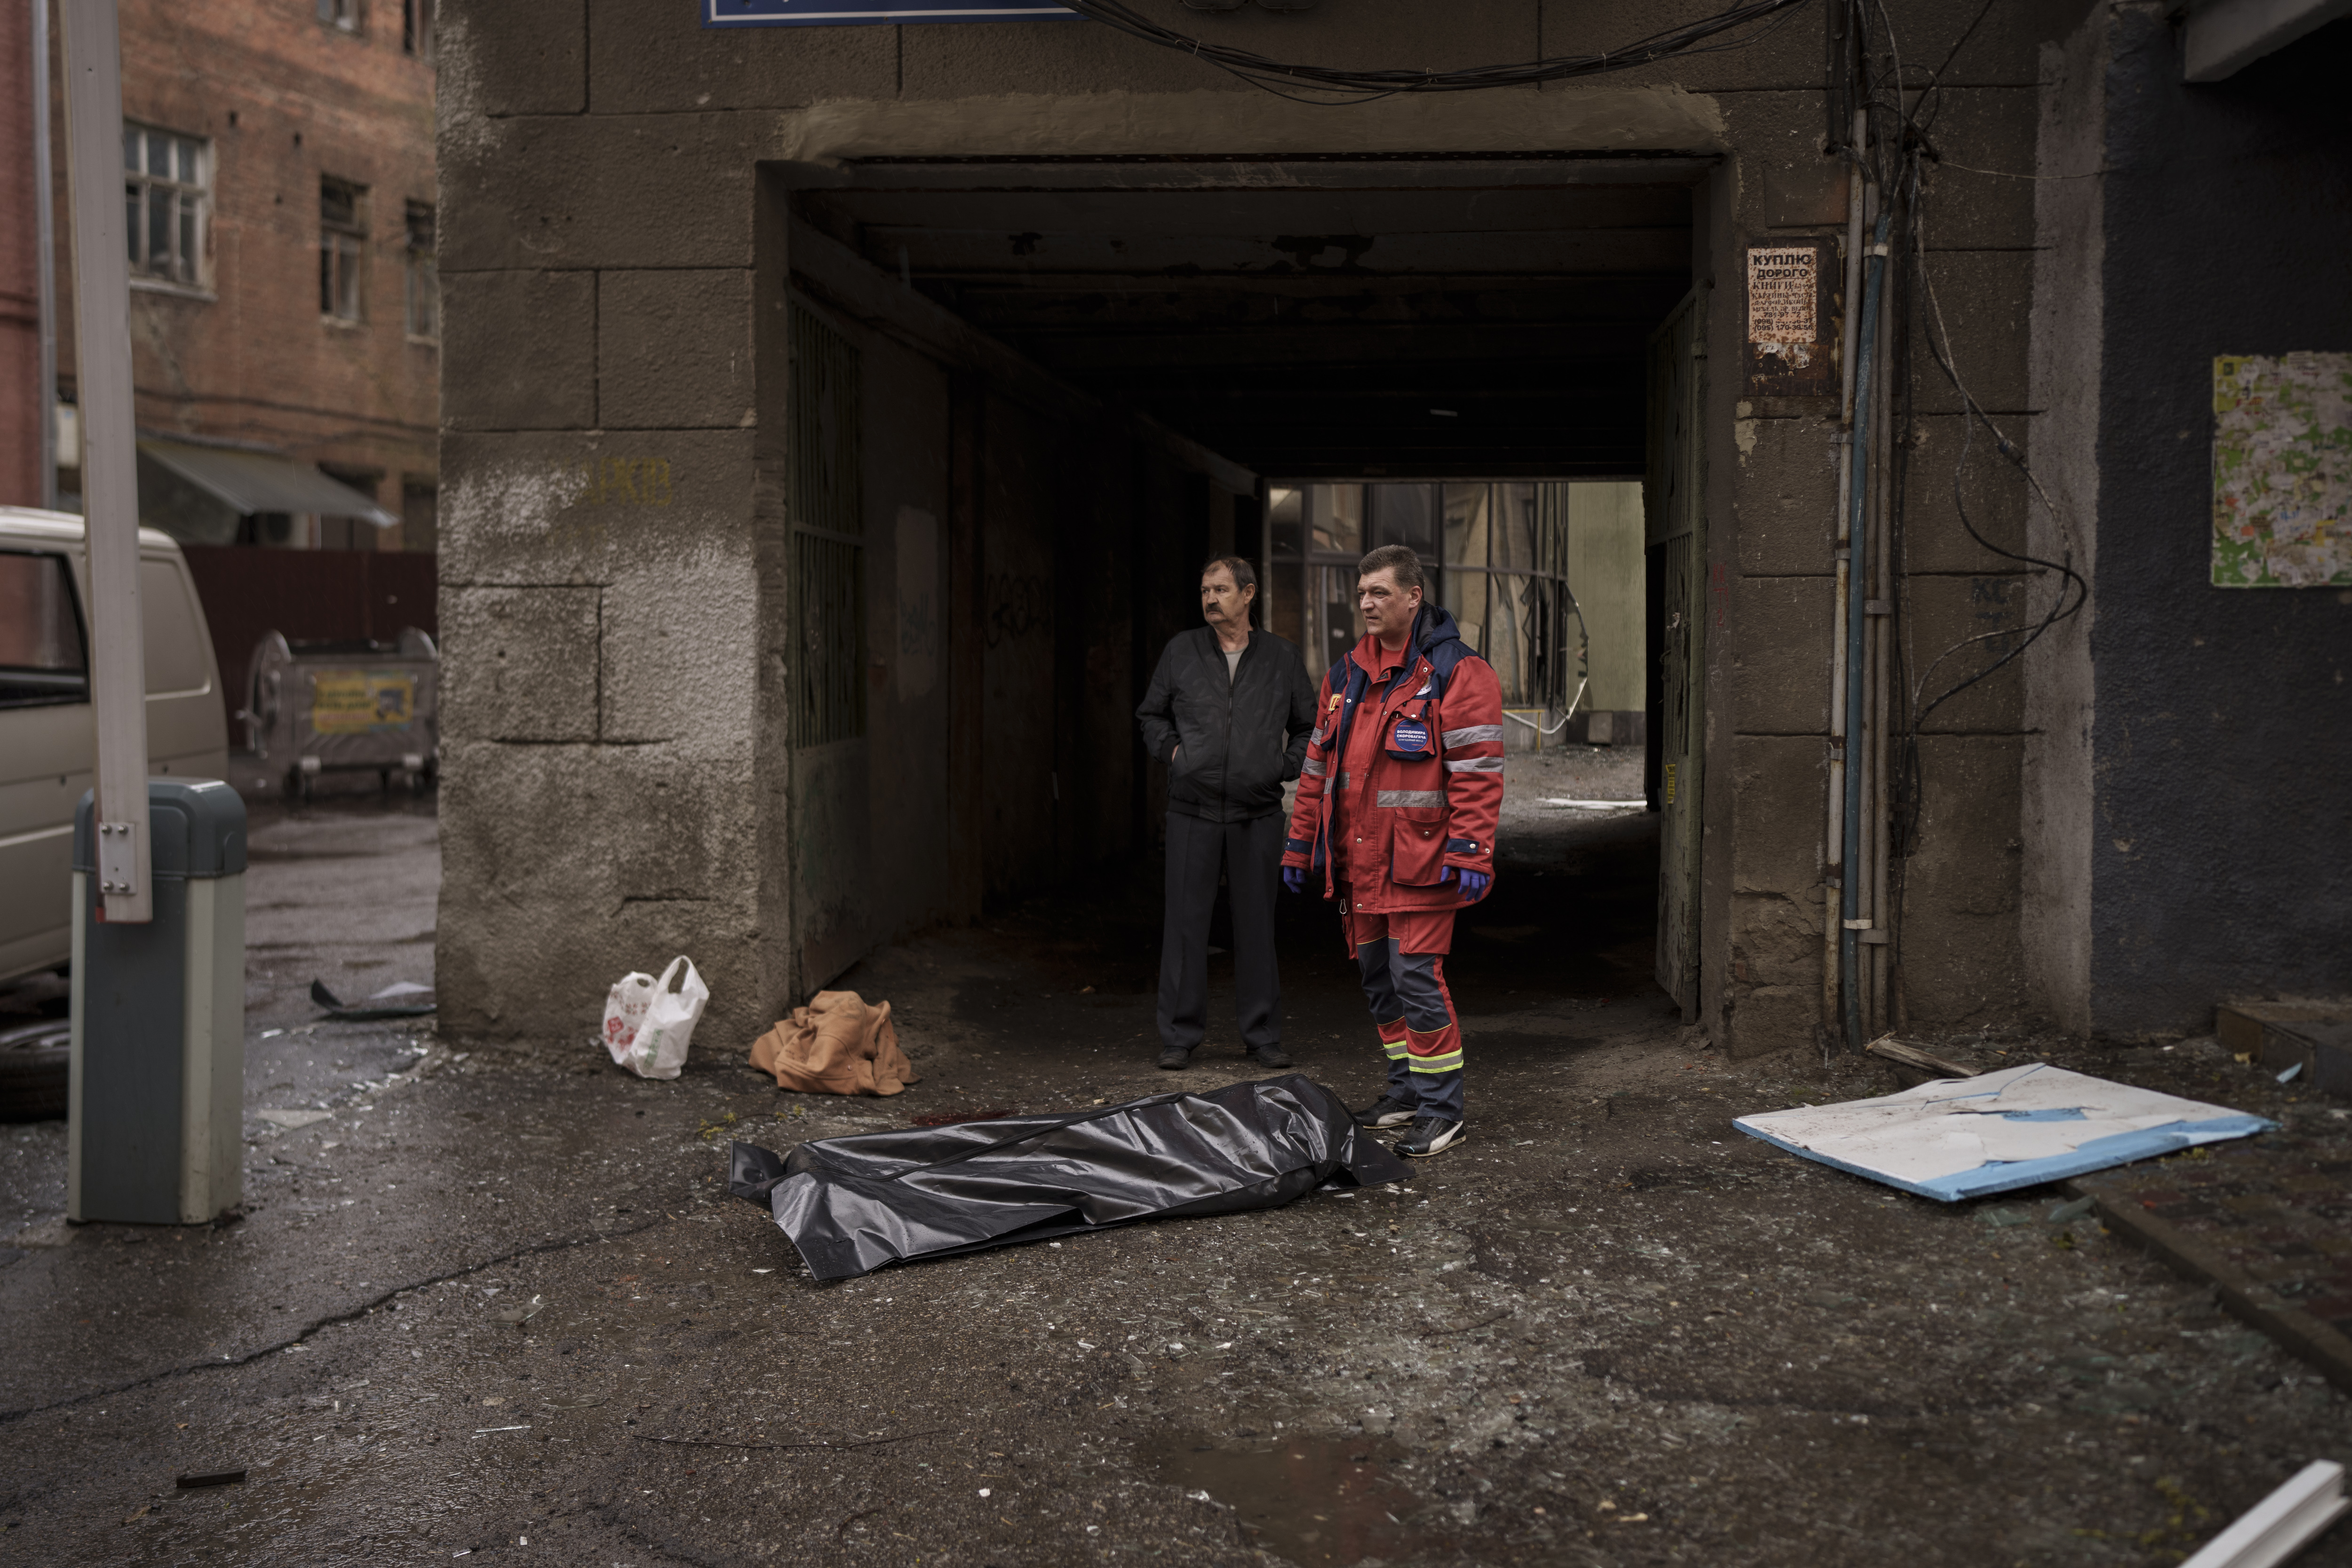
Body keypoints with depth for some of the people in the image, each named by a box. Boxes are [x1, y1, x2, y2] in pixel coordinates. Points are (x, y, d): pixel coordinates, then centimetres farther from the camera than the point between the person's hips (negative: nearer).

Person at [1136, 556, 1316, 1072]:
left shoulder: (1280, 657, 6)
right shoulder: (1181, 651, 6)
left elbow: (1309, 727, 17)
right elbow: (1150, 715, 16)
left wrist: (1286, 765, 3)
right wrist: (1171, 750, 1)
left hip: (1258, 812, 0)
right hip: (1193, 808, 0)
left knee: (1257, 923, 6)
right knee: (1186, 921, 1)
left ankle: (1263, 1034, 16)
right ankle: (1180, 1035, 10)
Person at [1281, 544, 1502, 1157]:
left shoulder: (1456, 672, -8)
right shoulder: (1345, 675, 14)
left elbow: (1477, 770, -13)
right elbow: (1318, 766, 18)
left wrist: (1469, 853, -20)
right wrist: (1300, 846, 17)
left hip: (1418, 863, -7)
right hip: (1358, 862, 7)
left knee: (1416, 977, -8)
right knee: (1377, 978, 14)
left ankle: (1442, 1109, 3)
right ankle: (1407, 1089, 28)